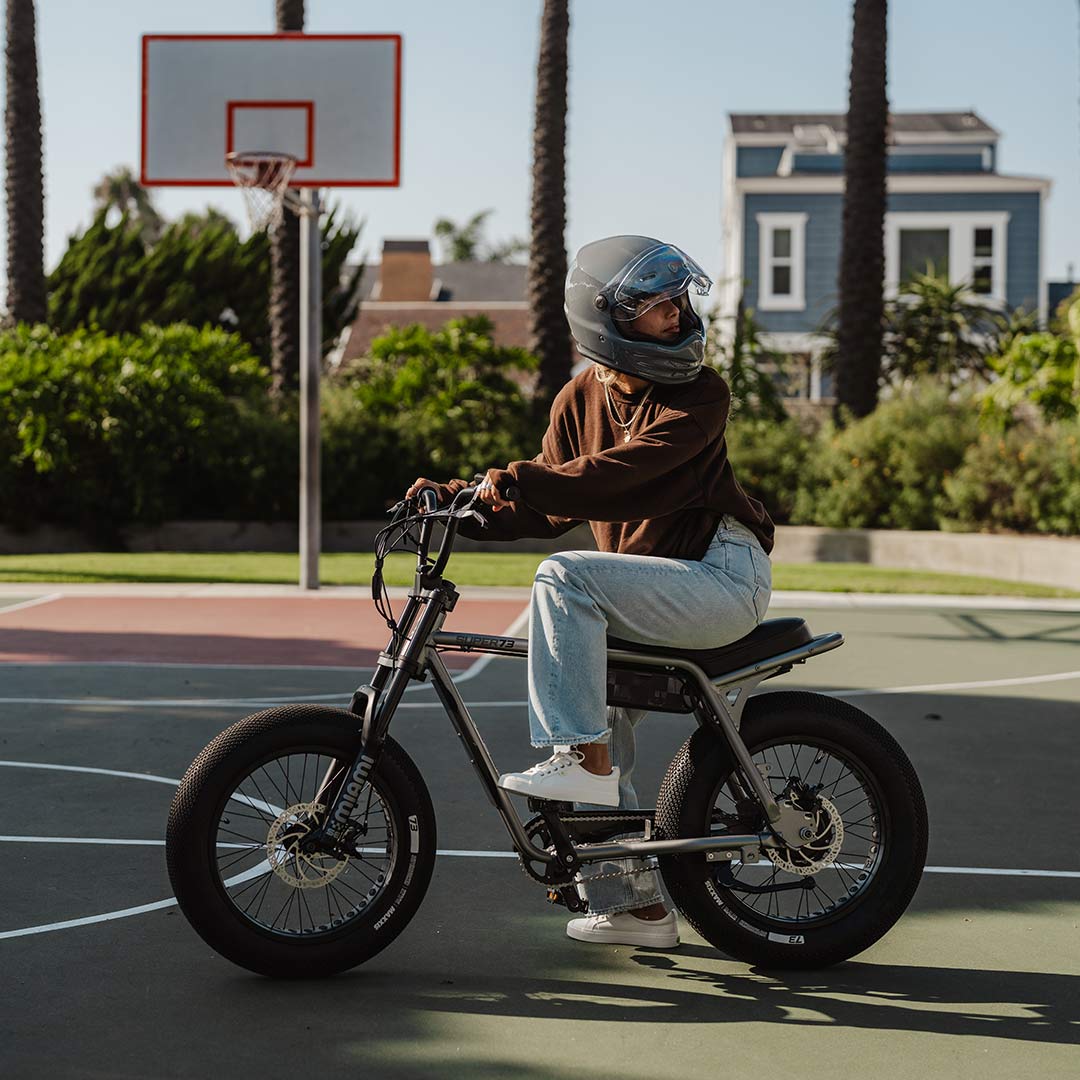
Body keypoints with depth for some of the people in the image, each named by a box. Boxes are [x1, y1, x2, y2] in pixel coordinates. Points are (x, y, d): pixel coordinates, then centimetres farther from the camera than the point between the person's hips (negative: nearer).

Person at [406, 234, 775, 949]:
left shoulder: (700, 395, -10)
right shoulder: (581, 400, 9)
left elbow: (622, 472, -25)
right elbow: (551, 510, 10)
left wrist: (521, 479, -32)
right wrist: (459, 501, -5)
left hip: (722, 576, -7)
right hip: (649, 584, 8)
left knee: (566, 578, -27)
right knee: (599, 720, 6)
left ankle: (582, 759, -25)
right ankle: (637, 906, 17)